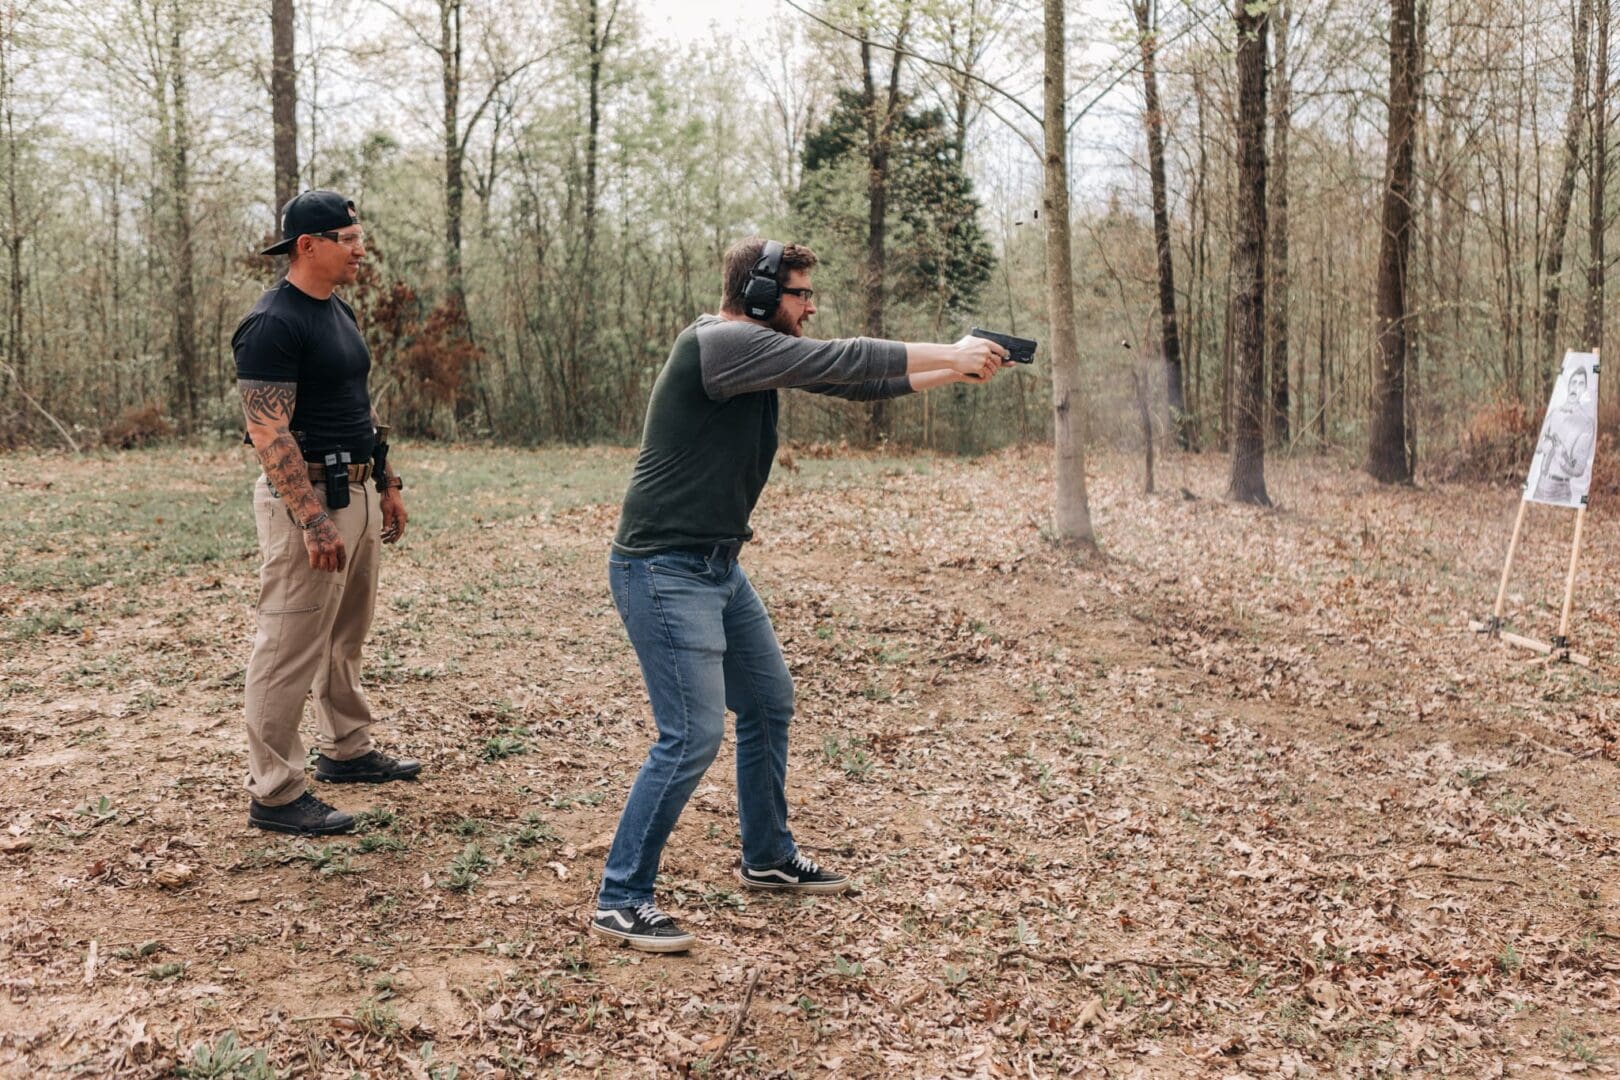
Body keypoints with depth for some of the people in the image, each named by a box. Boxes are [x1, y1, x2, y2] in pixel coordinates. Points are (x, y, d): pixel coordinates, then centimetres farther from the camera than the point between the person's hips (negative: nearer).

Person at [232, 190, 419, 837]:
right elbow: (267, 431, -23)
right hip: (306, 499, -10)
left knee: (345, 638, 21)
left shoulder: (338, 312, 13)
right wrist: (314, 522, -27)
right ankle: (275, 794, 4)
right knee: (291, 649, -4)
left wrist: (387, 482, 19)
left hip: (355, 494, 10)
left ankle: (346, 751, 36)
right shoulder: (273, 325, -17)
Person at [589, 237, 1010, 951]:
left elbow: (850, 384, 15)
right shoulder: (718, 342, -18)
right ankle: (620, 900, -1)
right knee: (693, 735, -12)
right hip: (664, 570, -10)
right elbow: (840, 361, -21)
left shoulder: (762, 351, 11)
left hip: (717, 567, 10)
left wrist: (953, 371, 8)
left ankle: (769, 859, 35)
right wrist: (950, 354, -12)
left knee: (770, 704, 18)